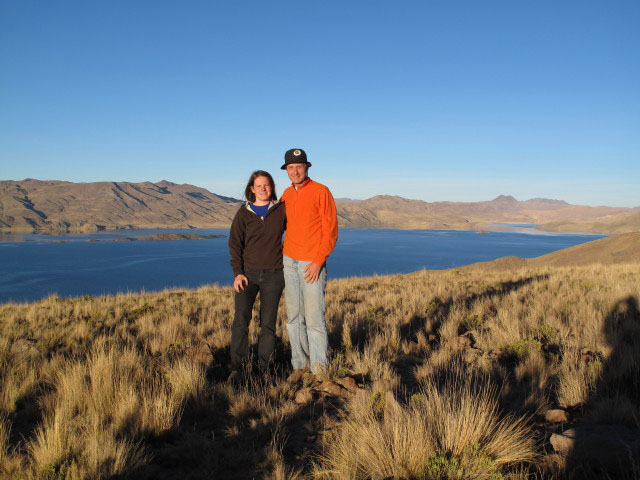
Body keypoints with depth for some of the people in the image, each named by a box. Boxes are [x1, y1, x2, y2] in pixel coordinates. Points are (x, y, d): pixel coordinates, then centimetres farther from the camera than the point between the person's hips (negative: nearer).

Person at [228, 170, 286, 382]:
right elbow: (235, 244, 3)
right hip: (247, 273, 0)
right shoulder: (243, 213, 3)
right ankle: (236, 368, -6)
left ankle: (264, 367, 13)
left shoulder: (281, 209, 3)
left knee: (268, 322, 4)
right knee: (240, 319, -10)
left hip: (273, 275, 0)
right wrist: (237, 272, -8)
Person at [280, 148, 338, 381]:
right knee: (294, 317, 7)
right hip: (289, 261, 6)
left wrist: (318, 261, -16)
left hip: (312, 263, -6)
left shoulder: (321, 191, -7)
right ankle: (300, 364, 16)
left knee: (314, 318, -7)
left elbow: (331, 231, -9)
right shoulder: (287, 194, 12)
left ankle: (319, 369, 1)